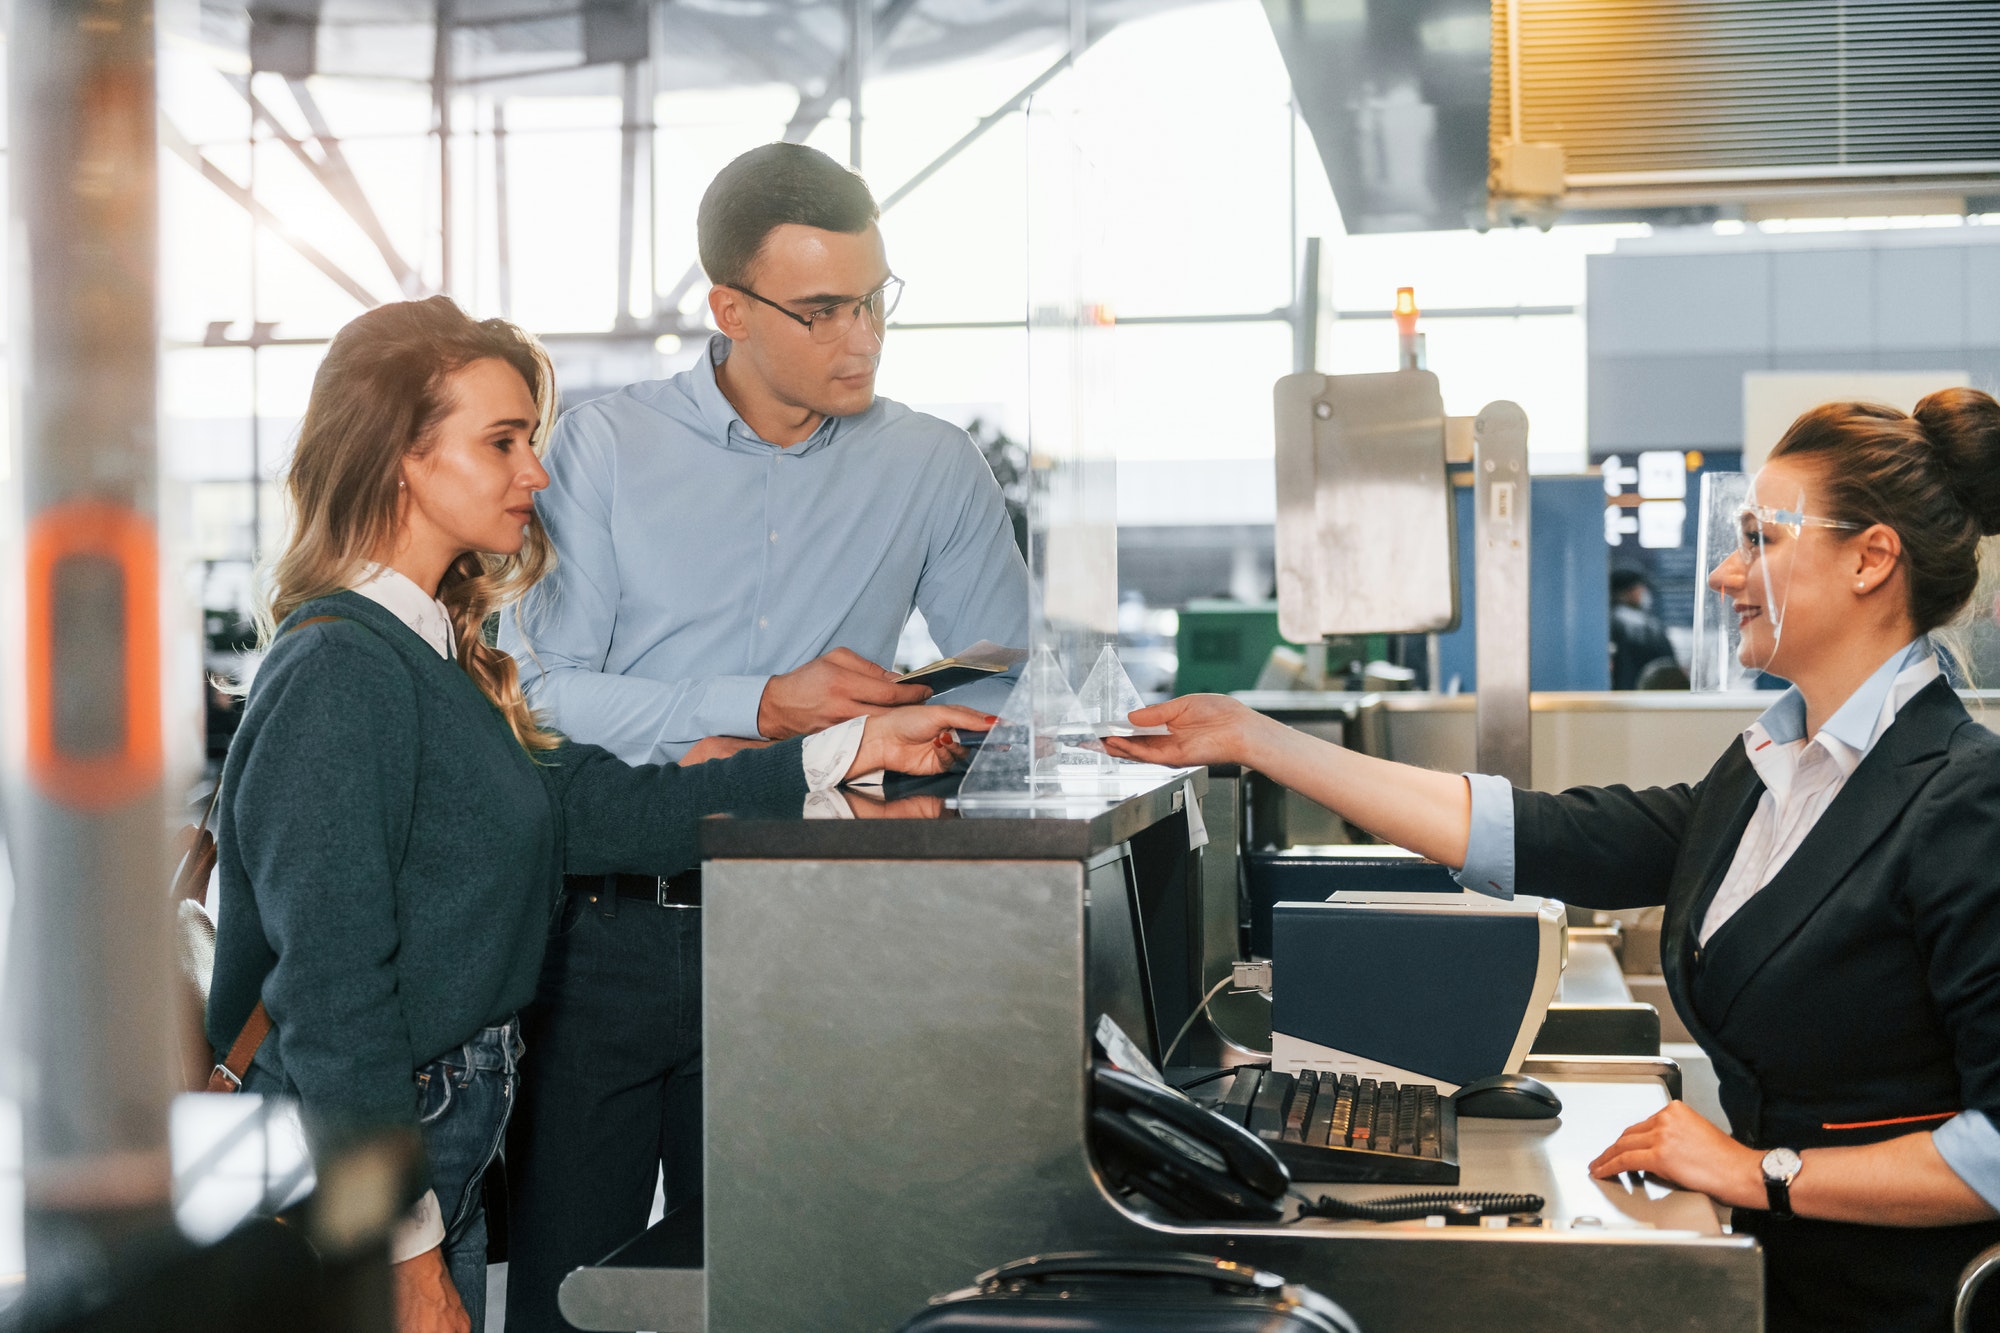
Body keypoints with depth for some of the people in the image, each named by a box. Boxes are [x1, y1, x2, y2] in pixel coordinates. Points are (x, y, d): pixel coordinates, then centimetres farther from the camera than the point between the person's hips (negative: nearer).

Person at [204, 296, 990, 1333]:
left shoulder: (432, 654, 10)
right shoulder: (338, 674, -19)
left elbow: (590, 805, 6)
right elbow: (332, 994, -21)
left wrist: (853, 749, 6)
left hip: (442, 1148, 9)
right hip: (355, 1160, -9)